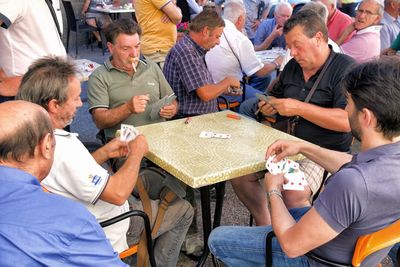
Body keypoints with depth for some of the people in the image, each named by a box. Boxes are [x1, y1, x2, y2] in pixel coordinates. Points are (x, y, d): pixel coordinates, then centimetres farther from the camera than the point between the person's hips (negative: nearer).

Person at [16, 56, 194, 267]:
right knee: (183, 211, 8)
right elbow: (118, 194, -32)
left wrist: (105, 153, 1)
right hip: (104, 234, -9)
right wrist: (136, 153, -17)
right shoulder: (63, 148, -38)